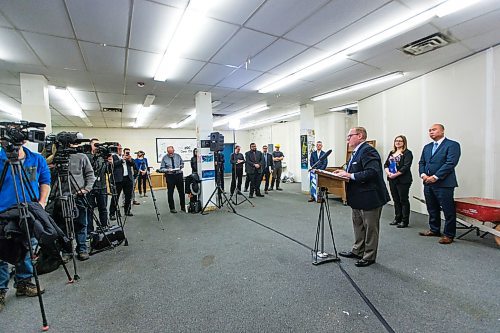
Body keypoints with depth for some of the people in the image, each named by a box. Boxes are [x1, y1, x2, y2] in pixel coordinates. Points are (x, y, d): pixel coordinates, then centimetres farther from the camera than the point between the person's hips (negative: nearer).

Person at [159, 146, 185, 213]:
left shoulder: (178, 156, 4)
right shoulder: (164, 158, -3)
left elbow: (182, 164, 16)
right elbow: (161, 169, -2)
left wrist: (180, 167, -5)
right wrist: (168, 170, -20)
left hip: (179, 175, 2)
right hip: (170, 176, -2)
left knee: (181, 191, 7)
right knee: (170, 193, 3)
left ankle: (183, 207, 21)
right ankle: (172, 208, 16)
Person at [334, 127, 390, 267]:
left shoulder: (367, 151, -20)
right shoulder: (356, 152, 12)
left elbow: (372, 172, -31)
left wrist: (350, 175, -26)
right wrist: (345, 173, 3)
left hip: (370, 197, -11)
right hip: (358, 198, 11)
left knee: (370, 228, 7)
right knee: (358, 225, 22)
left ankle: (369, 256, 22)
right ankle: (358, 251, 37)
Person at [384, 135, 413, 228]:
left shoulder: (407, 153, -5)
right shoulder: (392, 153, 15)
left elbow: (406, 166, -16)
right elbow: (386, 164, 9)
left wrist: (396, 174, -18)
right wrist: (388, 173, -8)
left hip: (402, 180, -6)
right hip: (392, 180, 6)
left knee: (403, 200, 2)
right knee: (396, 200, 14)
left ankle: (405, 221, 11)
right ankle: (397, 218, 25)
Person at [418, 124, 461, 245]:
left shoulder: (452, 145, -4)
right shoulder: (427, 147, 17)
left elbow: (451, 163, -14)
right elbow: (421, 162, 15)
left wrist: (435, 177, -18)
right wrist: (423, 174, -4)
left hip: (444, 184, -6)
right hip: (428, 183, 7)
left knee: (448, 211, 2)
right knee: (432, 210, 16)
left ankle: (449, 235, 14)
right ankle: (434, 230, 30)